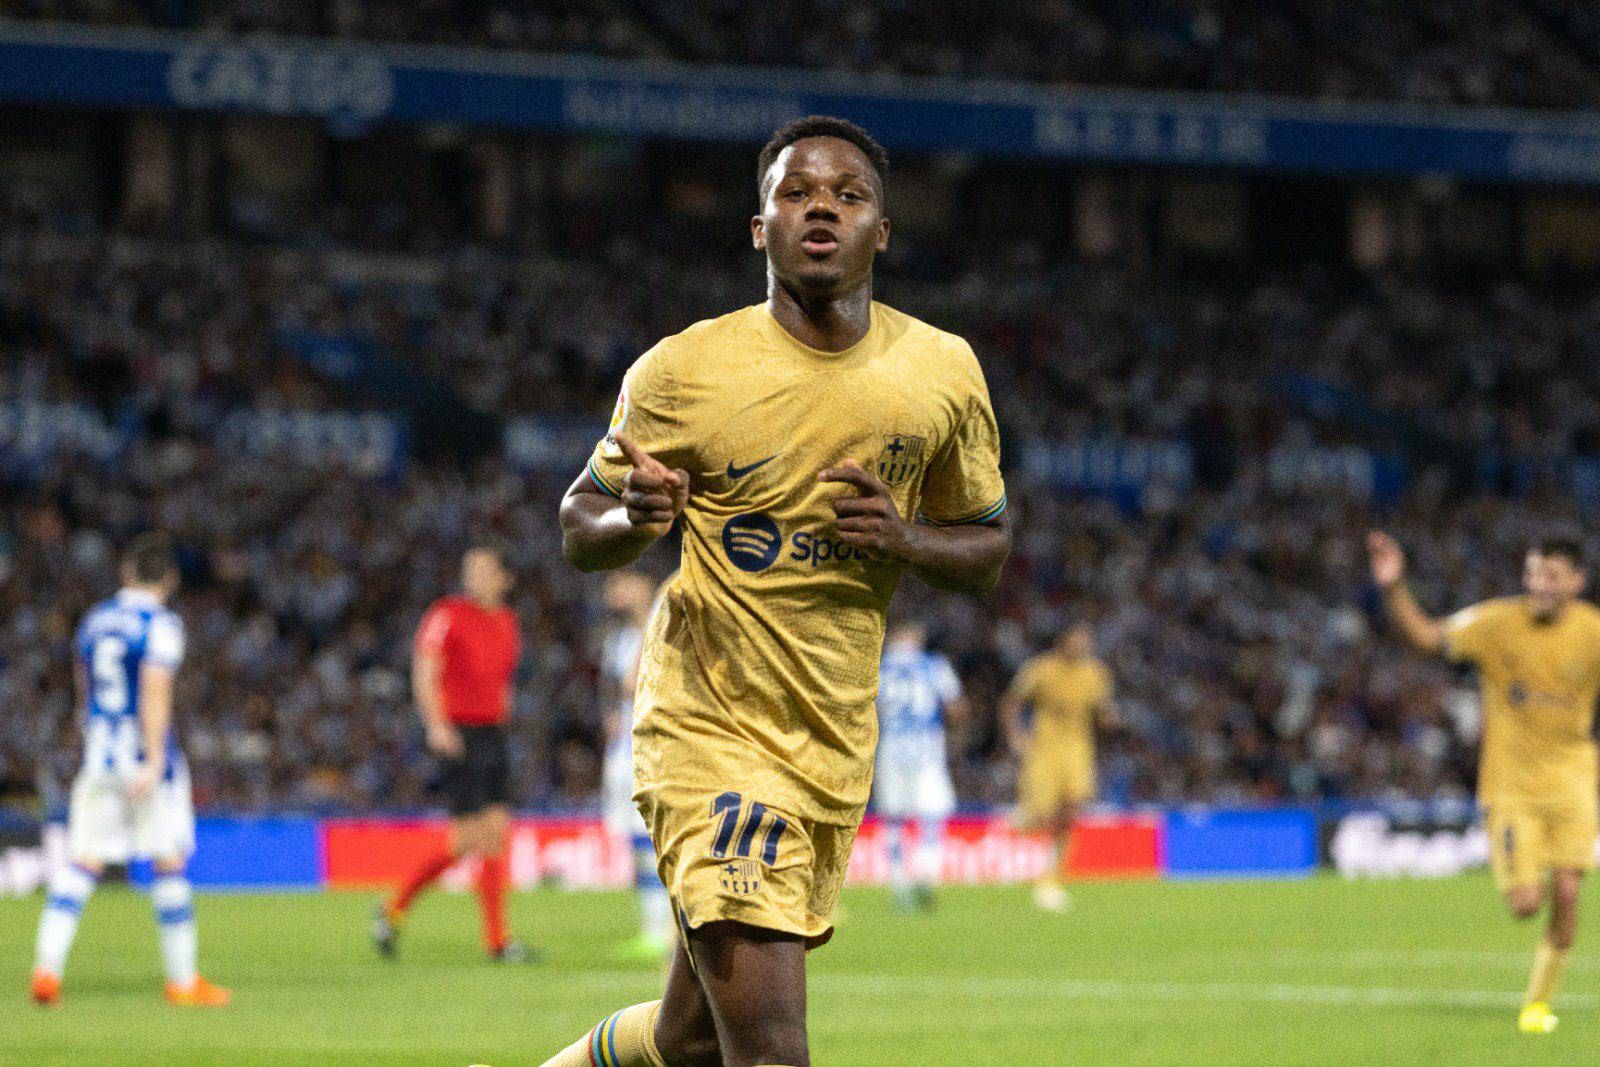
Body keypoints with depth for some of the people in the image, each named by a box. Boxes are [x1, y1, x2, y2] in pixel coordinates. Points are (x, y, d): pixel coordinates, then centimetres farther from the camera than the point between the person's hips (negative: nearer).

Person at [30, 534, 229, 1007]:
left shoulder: (94, 620, 12)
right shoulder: (161, 625, -8)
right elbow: (155, 693, -19)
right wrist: (153, 761, -23)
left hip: (97, 756, 5)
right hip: (144, 757, -5)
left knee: (82, 862, 1)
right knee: (169, 862, 4)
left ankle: (47, 963, -15)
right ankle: (182, 979, 9)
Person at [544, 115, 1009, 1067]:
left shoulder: (943, 373, 0)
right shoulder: (684, 372, -9)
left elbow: (988, 548, 12)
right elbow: (580, 528, 0)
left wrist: (904, 538, -11)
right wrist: (636, 519, -24)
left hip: (838, 747, 4)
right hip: (709, 734, -4)